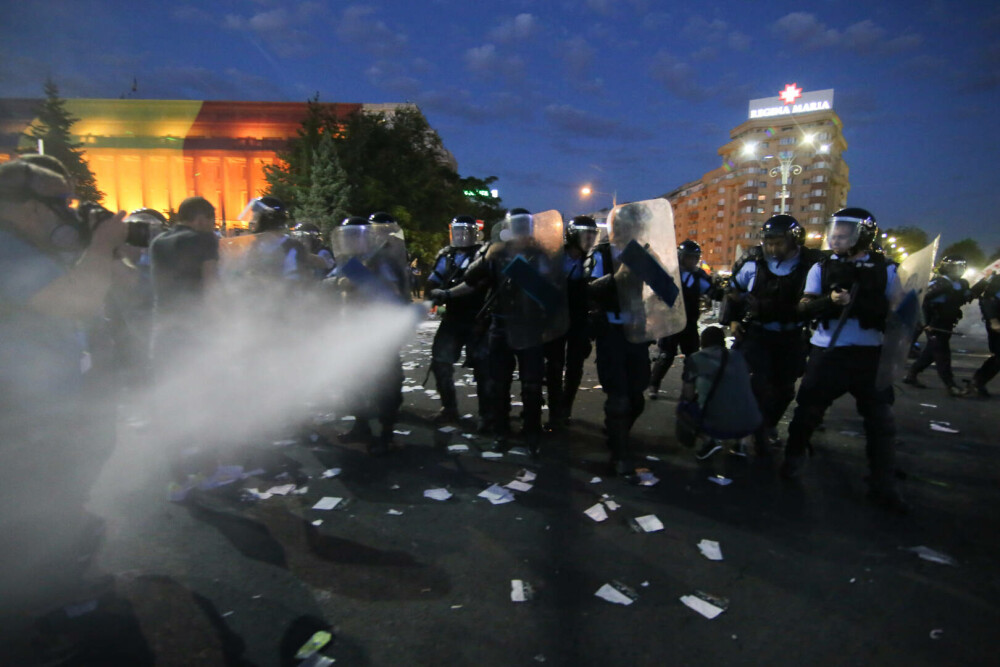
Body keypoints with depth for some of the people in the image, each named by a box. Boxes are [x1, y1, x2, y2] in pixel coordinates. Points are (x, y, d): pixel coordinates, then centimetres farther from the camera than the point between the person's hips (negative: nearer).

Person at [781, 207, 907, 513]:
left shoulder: (884, 270, 4)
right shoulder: (822, 268, 5)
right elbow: (804, 307, -2)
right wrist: (829, 301, -21)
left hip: (869, 353, 0)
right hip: (827, 350, 0)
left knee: (880, 417, 3)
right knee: (809, 408, 7)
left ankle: (883, 485, 16)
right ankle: (795, 455, 31)